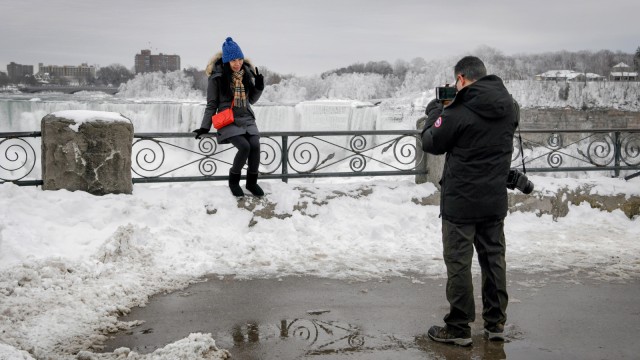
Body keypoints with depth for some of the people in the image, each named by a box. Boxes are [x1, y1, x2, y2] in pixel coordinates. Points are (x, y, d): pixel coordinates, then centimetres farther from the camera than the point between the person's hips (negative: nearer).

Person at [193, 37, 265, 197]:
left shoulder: (247, 73, 7)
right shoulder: (217, 77, -7)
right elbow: (212, 104, 1)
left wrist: (259, 87, -1)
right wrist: (205, 127, -3)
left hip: (247, 118, 4)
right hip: (228, 120, -4)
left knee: (255, 146, -21)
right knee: (244, 146, -26)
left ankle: (251, 182, -1)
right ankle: (233, 180, -2)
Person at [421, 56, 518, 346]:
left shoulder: (458, 110, -18)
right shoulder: (510, 107, 2)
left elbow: (431, 143, -5)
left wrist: (435, 111, 10)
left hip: (460, 202, -6)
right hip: (495, 201, 6)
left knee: (459, 263, 3)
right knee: (494, 259, 15)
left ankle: (458, 328, 10)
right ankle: (496, 323, 24)